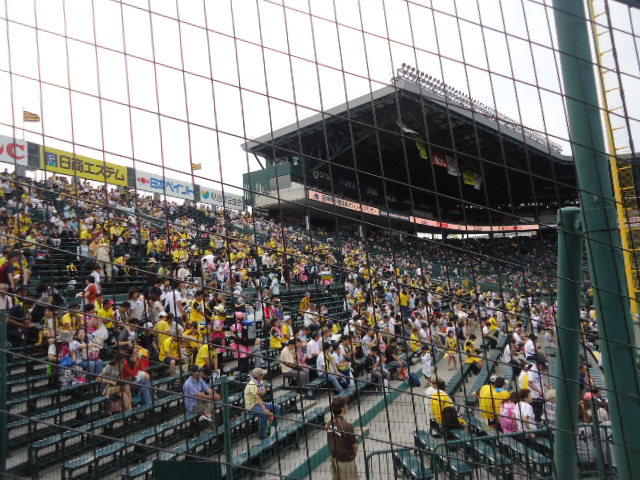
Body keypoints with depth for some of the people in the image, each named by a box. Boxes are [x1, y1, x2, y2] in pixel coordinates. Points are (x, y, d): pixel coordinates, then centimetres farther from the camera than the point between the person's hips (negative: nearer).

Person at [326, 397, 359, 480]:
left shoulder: (329, 423, -6)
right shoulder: (347, 426, -26)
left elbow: (329, 442, 5)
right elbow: (355, 444, -14)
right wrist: (355, 453, 6)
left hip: (334, 458, 7)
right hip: (346, 460, -7)